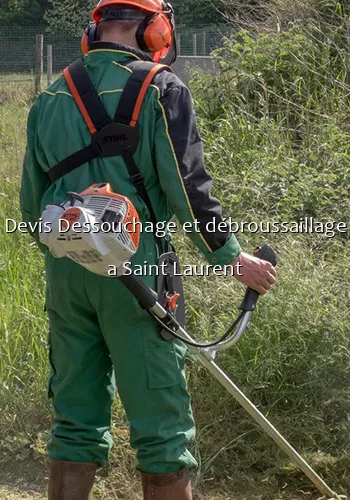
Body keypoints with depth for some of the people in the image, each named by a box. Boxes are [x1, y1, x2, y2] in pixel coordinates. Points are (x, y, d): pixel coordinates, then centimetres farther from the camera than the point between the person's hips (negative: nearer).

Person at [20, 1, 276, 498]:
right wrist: (233, 257, 0)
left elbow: (31, 202, 15)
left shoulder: (50, 99, 10)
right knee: (161, 426, 3)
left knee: (76, 423, 13)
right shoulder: (162, 90, -6)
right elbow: (187, 190, -10)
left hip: (66, 272, 5)